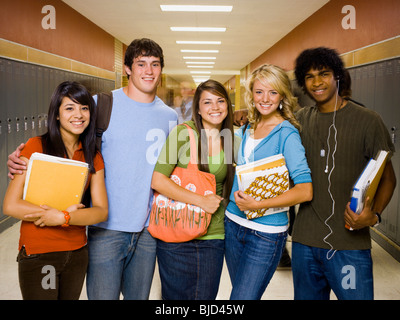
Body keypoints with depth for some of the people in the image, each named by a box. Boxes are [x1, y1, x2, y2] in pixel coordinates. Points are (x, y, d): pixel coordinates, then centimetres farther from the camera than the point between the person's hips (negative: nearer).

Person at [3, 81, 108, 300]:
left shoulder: (93, 157, 4)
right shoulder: (37, 146, -10)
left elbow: (102, 211, -5)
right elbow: (10, 206, -16)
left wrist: (63, 217, -21)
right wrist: (68, 212, -15)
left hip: (77, 253, 4)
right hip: (38, 255, -4)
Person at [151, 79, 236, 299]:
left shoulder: (232, 141, 4)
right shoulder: (183, 132, -9)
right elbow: (157, 180, -15)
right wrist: (201, 200, -18)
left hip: (213, 236, 3)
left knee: (206, 296, 12)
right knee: (175, 296, 9)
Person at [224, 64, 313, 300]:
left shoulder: (287, 134, -12)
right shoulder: (247, 130, 8)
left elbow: (305, 190, -21)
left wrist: (258, 205, -23)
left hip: (266, 233, -6)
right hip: (234, 222, 7)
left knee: (242, 297, -4)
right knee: (241, 290, 19)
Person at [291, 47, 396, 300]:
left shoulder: (367, 121, -4)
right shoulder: (301, 119, 7)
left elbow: (388, 178, 0)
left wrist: (374, 215, -19)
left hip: (350, 245, -3)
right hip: (304, 242, 4)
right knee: (306, 296, 15)